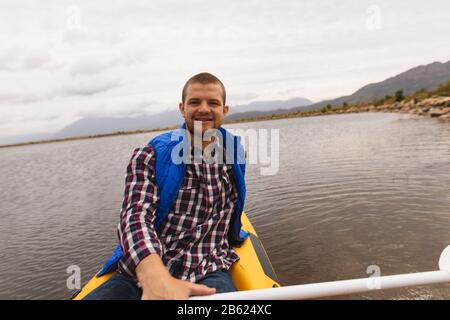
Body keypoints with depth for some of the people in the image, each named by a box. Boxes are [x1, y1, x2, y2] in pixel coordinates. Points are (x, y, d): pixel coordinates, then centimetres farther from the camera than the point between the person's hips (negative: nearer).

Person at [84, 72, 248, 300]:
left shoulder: (233, 154, 9)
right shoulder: (150, 157, -2)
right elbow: (135, 217, -16)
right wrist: (156, 280, -32)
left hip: (208, 274, 2)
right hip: (140, 274, -1)